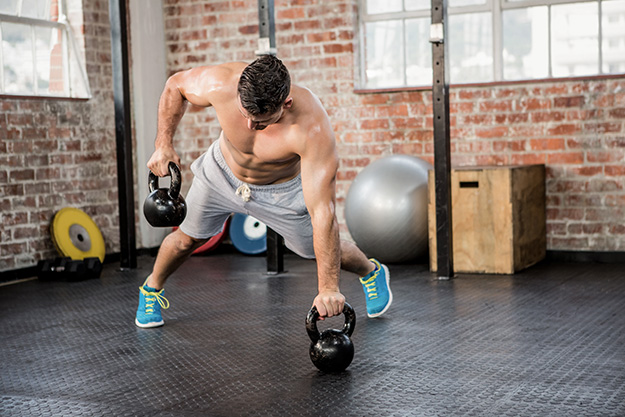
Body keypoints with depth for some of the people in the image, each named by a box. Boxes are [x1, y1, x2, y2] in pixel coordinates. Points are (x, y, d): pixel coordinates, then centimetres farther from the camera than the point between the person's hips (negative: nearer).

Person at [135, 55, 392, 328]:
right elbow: (175, 85, -12)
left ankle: (372, 272, 45)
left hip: (283, 190, -1)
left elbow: (322, 212, -43)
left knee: (322, 250, 12)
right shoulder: (219, 84, -37)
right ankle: (152, 288, 43)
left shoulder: (312, 128, -44)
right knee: (188, 238, 12)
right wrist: (163, 144, -20)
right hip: (222, 172, 2)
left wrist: (328, 288, -43)